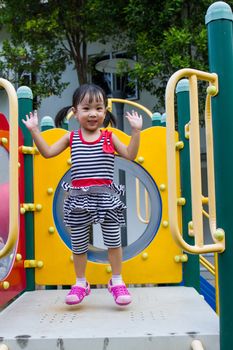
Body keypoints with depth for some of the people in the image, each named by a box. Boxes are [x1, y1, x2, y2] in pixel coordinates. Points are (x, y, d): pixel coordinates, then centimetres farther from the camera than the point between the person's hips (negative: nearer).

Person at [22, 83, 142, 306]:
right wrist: (34, 130, 0)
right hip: (79, 197, 1)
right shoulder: (71, 138, 7)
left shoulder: (109, 137, 4)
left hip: (105, 196, -1)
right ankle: (80, 283, 28)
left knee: (113, 240, 5)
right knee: (78, 243, 10)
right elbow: (47, 152, 7)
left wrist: (136, 130, -9)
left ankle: (117, 281, 23)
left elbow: (130, 154, -2)